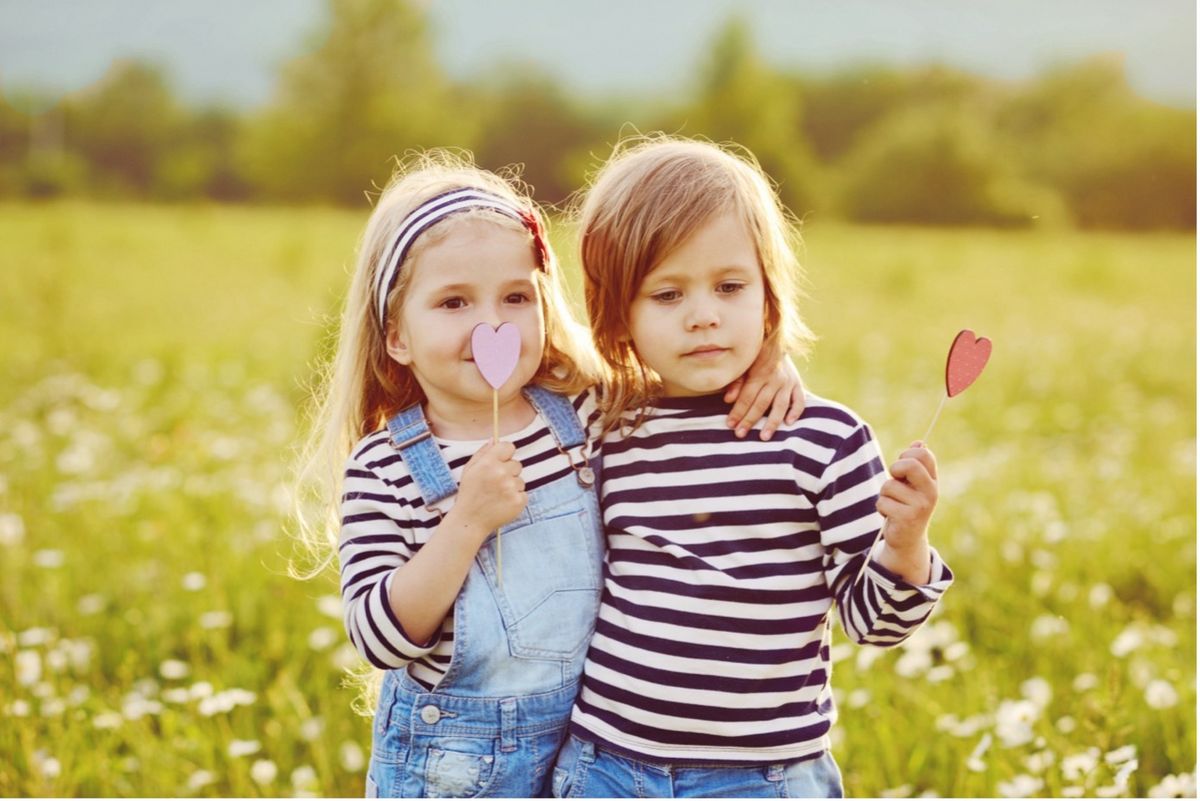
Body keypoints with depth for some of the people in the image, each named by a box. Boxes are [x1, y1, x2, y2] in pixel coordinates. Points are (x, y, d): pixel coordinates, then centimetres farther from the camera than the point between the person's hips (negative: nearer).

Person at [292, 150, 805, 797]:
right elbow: (380, 636, -17)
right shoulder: (380, 471, -12)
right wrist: (467, 521, -26)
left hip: (587, 742, 3)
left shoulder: (588, 415, -4)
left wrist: (761, 363, -10)